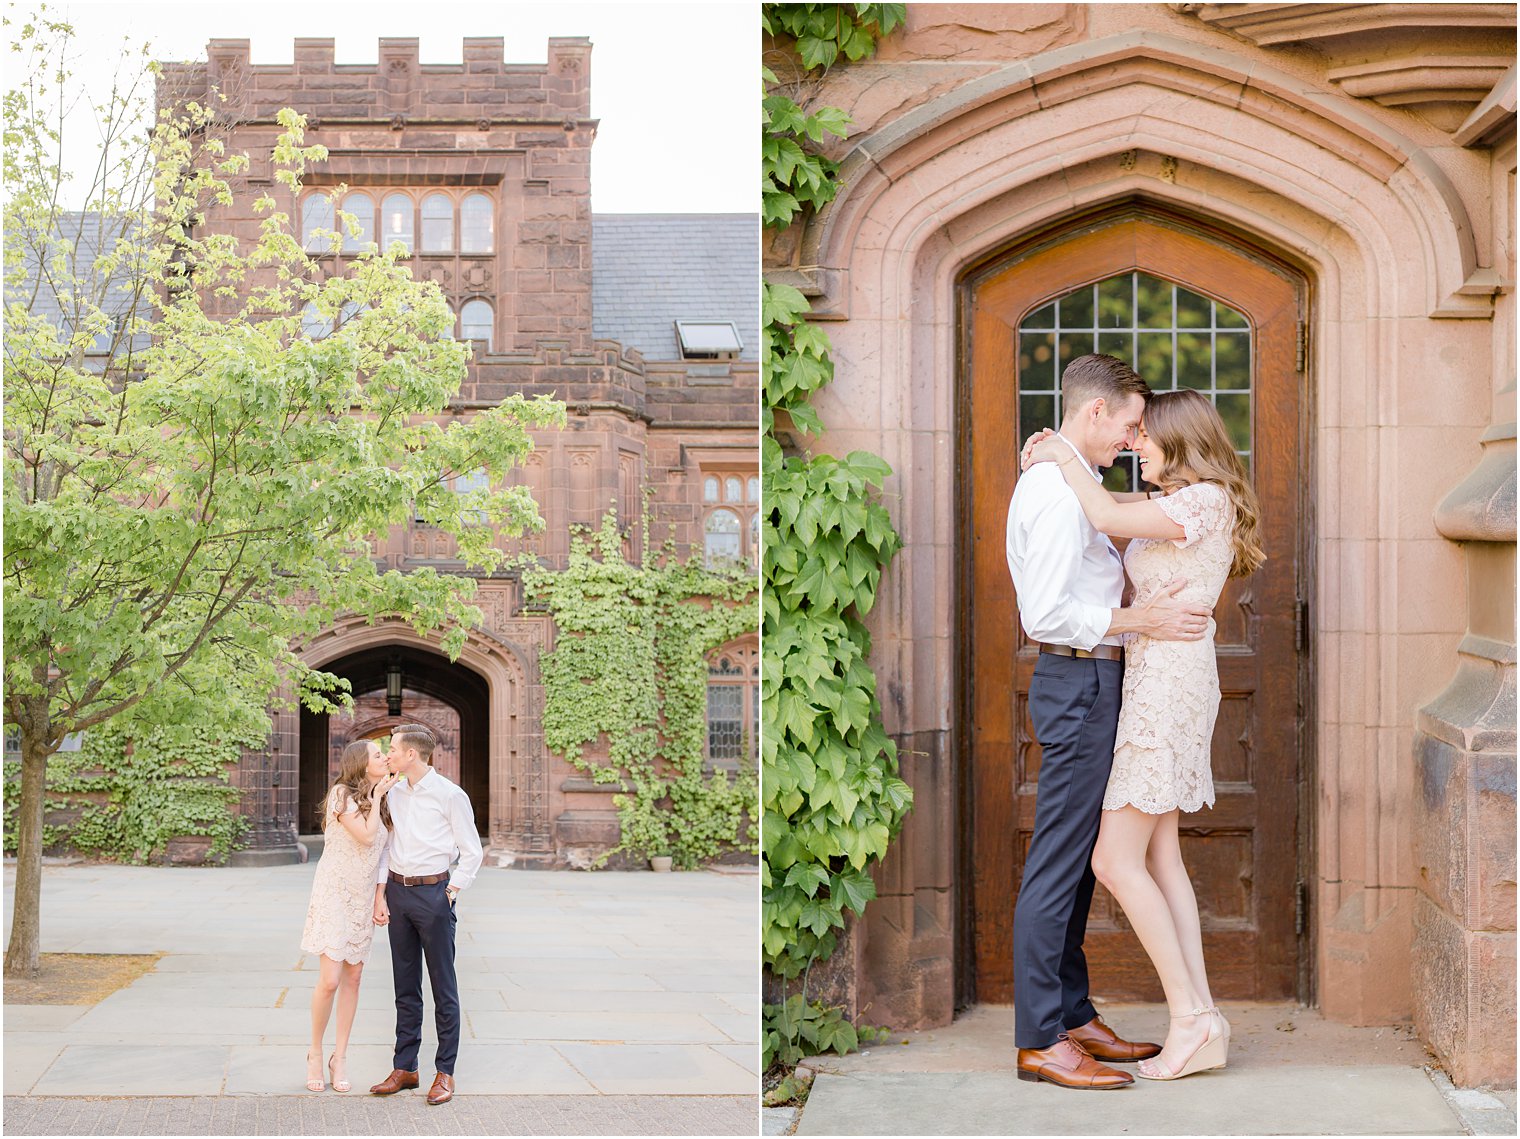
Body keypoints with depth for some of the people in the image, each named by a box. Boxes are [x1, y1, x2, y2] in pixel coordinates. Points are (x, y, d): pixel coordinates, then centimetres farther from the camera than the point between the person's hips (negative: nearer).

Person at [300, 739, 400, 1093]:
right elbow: (366, 836, -19)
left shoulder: (379, 802, 12)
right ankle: (315, 1054, 9)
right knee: (330, 980, -10)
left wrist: (380, 898, 2)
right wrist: (377, 797, -8)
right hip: (334, 894, -6)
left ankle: (339, 1059, 12)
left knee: (353, 977, 5)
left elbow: (380, 852, 12)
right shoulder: (342, 794, -10)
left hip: (363, 898, 6)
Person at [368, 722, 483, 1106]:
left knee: (443, 987, 0)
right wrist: (380, 895, 5)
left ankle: (445, 1072, 4)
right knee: (405, 987, 10)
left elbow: (471, 853, -3)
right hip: (397, 891, 6)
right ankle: (404, 1068, 15)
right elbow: (385, 847, 13)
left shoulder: (449, 796, -7)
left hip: (433, 892, -6)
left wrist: (450, 895, -6)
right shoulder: (394, 794, 10)